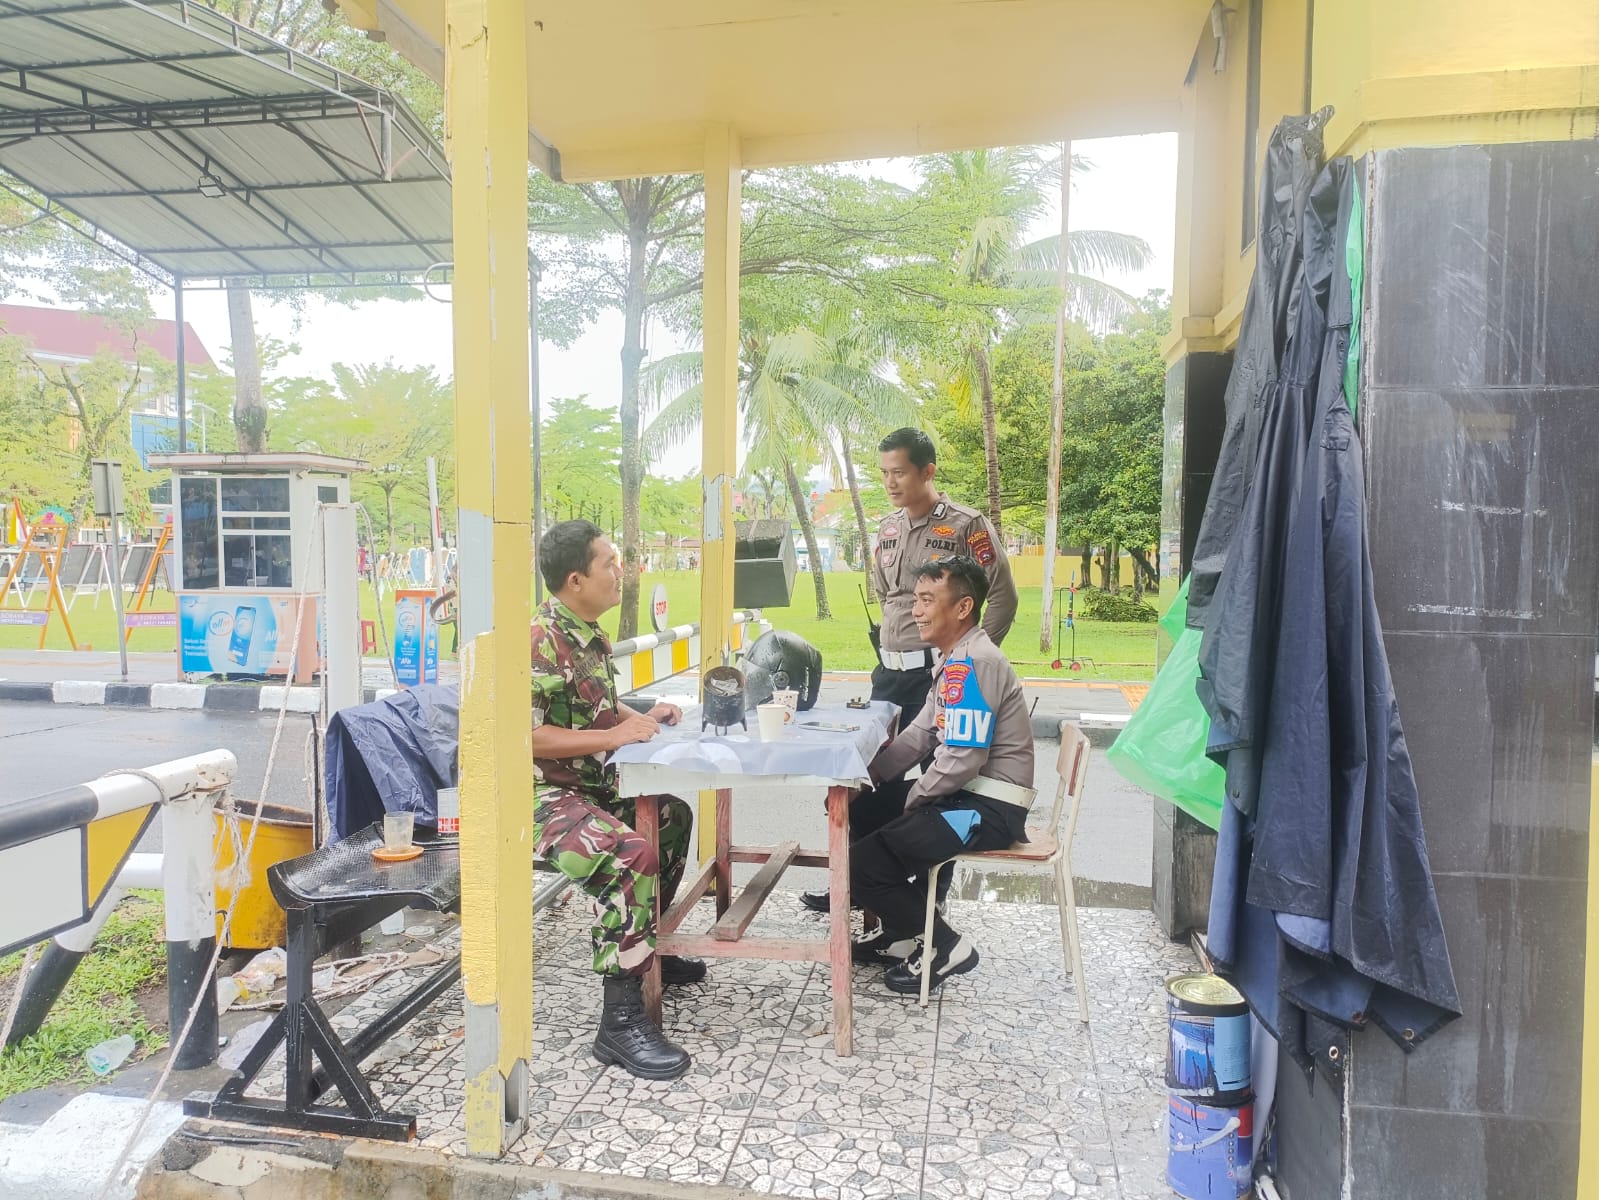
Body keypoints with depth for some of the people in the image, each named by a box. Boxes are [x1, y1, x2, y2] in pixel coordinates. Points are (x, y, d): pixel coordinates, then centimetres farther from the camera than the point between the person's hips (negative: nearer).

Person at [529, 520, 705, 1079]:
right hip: (543, 797, -10)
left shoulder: (591, 637, 10)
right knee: (632, 856, -32)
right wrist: (615, 735, -24)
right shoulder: (540, 641, -21)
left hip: (594, 789, 10)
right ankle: (620, 1019, -21)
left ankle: (647, 948, 34)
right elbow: (524, 736, -27)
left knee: (674, 815, 23)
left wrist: (642, 718, 6)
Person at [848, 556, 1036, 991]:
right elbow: (920, 733, 14)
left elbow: (961, 760, -25)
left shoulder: (973, 664, -21)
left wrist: (912, 799, -9)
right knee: (862, 810, 20)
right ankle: (901, 931, 24)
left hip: (990, 808, -11)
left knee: (864, 863, -15)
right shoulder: (955, 660, 11)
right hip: (966, 793, 11)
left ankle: (945, 947, 3)